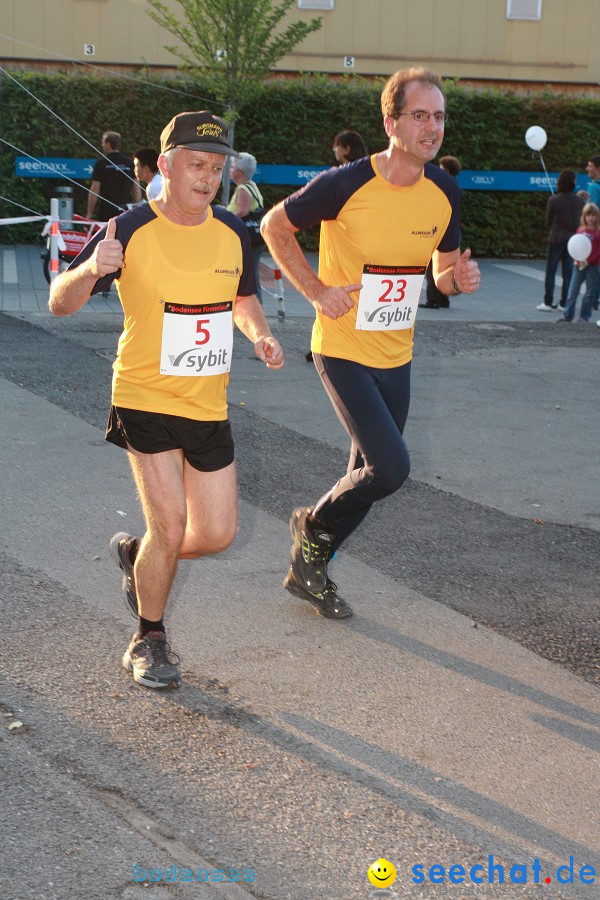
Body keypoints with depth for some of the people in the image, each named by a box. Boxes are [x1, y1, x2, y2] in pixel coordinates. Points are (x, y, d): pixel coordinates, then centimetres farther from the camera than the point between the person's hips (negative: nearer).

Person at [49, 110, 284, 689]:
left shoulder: (232, 234, 1)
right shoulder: (131, 230, -12)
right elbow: (60, 303, -12)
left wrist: (260, 335, -2)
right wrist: (90, 270, -34)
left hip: (208, 406, 5)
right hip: (145, 399, -5)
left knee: (217, 534, 6)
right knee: (170, 525, -11)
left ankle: (137, 556, 37)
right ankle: (148, 642, 13)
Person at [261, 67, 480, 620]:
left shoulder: (444, 191, 0)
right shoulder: (347, 183, -17)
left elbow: (443, 270, 12)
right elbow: (275, 226, -4)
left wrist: (458, 278, -12)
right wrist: (317, 290, -12)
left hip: (396, 356, 6)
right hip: (344, 350, -6)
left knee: (369, 473, 14)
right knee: (390, 467, -17)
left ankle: (310, 569, 36)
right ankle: (314, 525, 13)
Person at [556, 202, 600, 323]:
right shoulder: (580, 230, 6)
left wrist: (588, 261, -18)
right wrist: (576, 259, -4)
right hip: (579, 265, 4)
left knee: (589, 293, 6)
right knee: (572, 291, 4)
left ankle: (584, 316, 14)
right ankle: (567, 315, 10)